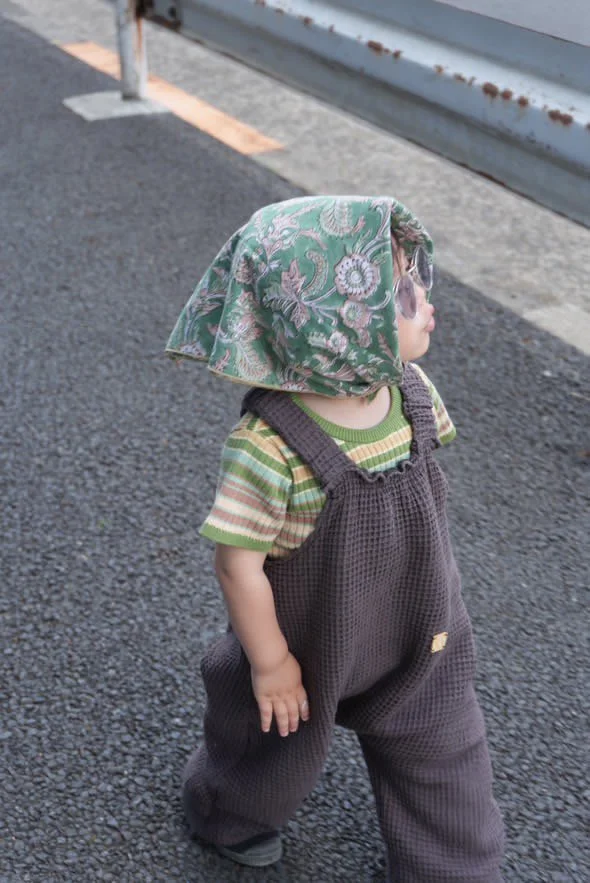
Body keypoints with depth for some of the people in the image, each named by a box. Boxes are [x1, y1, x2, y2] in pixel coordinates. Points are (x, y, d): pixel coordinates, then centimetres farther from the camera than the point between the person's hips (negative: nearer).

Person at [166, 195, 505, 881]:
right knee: (278, 752, 25)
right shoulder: (269, 448, -37)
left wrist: (432, 589, 13)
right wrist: (270, 665, -15)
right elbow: (239, 564, -26)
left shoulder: (410, 390, -16)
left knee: (443, 761, 20)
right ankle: (227, 814, 60)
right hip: (311, 651, -4)